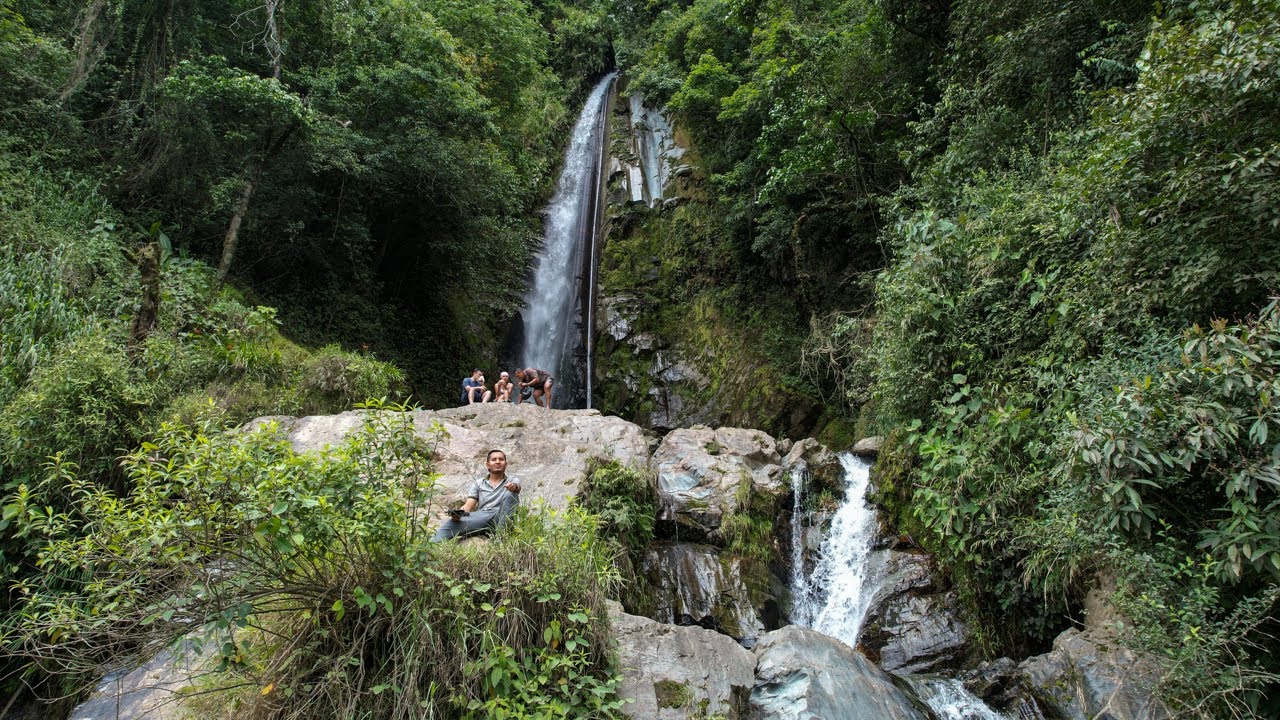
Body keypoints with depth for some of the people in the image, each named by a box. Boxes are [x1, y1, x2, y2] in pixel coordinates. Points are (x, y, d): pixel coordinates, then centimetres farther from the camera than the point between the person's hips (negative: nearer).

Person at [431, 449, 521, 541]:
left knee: (510, 493, -29)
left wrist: (514, 486, -33)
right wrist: (458, 513, -13)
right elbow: (468, 506, 11)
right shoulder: (479, 484, 22)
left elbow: (517, 488, -7)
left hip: (502, 518, -1)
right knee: (450, 523, -26)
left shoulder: (513, 481, 18)